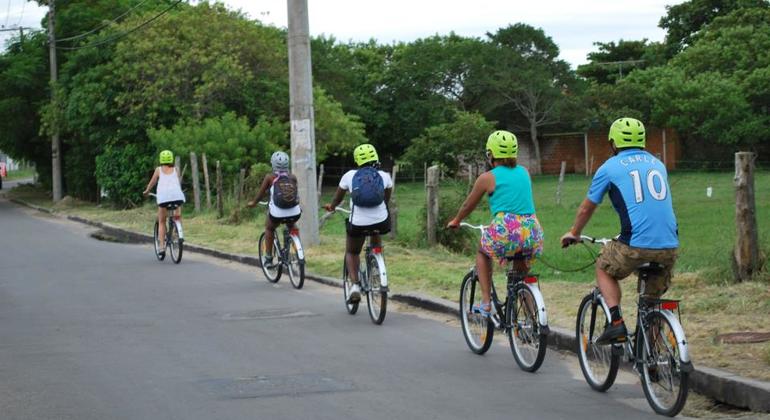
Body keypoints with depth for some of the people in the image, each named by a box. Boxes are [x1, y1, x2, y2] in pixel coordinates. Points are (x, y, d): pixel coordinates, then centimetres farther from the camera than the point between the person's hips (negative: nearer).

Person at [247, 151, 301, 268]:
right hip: (295, 213, 2)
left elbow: (261, 193, 15)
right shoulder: (292, 177, 10)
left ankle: (268, 259, 24)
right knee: (291, 225, 37)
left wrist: (253, 203, 34)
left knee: (269, 228, 29)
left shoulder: (270, 177, 4)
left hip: (277, 214, -2)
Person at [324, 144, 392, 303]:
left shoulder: (350, 175, 6)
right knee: (376, 235, 38)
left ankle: (354, 286, 2)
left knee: (351, 253, 23)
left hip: (358, 223, -1)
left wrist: (331, 206, 43)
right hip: (380, 221, 1)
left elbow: (338, 197, 20)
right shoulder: (384, 176, 8)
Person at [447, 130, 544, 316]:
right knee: (521, 272, 28)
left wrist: (455, 221, 38)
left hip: (506, 231, -4)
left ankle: (486, 303, 16)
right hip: (532, 232, 4)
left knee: (483, 252, 27)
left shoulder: (487, 178, 5)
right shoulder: (524, 172, 17)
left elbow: (468, 205, 19)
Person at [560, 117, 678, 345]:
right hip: (669, 246, 4)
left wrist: (573, 233, 37)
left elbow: (586, 208, 18)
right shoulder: (657, 163, 20)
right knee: (653, 298, 22)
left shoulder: (610, 168, 7)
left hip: (636, 244, -4)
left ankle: (616, 322, 6)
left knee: (604, 269, 23)